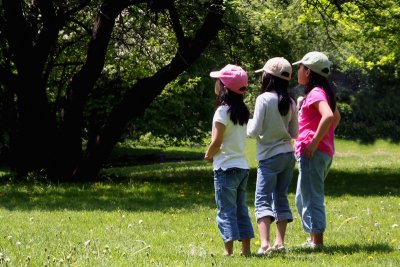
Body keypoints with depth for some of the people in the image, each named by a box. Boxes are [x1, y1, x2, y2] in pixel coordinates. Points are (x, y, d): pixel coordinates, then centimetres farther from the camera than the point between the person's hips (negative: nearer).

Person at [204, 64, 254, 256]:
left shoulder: (223, 111, -15)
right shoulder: (243, 112, 9)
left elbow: (216, 142, -16)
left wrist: (208, 155, 2)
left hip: (226, 167, -7)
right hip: (242, 166, 7)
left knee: (226, 210, -4)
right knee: (241, 210, 12)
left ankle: (228, 250, -7)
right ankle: (246, 249, 13)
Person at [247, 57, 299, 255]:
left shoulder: (264, 99, -12)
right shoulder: (290, 102, 5)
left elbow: (254, 131, -13)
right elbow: (294, 134, 10)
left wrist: (249, 124, 8)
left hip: (269, 157, -6)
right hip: (288, 155, 6)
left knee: (262, 200, -6)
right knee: (281, 198, 14)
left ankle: (265, 243, -21)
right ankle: (280, 242, 12)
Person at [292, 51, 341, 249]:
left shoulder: (315, 93, -13)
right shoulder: (323, 92, 17)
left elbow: (328, 116, -31)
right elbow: (336, 117, 31)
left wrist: (315, 142, -26)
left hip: (313, 153, -10)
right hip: (325, 152, 10)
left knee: (312, 197, -6)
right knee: (302, 199, 18)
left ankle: (317, 242, -4)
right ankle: (313, 239, 21)